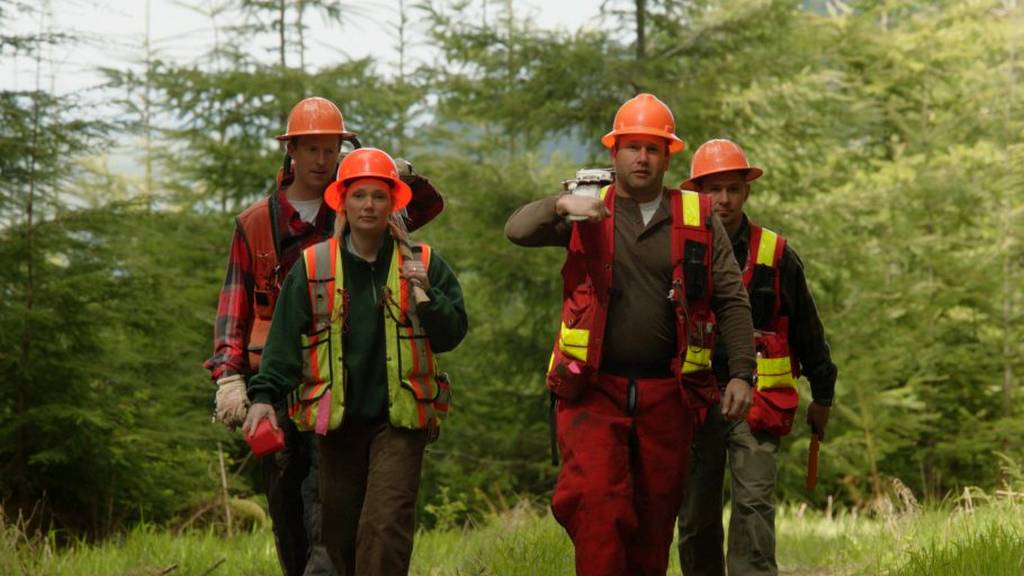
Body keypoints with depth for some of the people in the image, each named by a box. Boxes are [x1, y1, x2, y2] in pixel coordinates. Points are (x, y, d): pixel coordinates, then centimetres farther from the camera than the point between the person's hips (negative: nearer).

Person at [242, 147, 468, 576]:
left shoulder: (422, 264, 5)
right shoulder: (313, 266, 5)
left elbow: (451, 334, 3)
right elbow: (285, 337, 3)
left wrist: (424, 293, -14)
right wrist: (264, 395, -8)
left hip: (400, 417, -2)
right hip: (337, 419, 2)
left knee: (387, 522, -14)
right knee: (339, 527, 8)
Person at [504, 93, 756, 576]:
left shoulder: (699, 219, 8)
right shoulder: (588, 214, 7)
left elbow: (732, 300, 4)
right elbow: (518, 230, -7)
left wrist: (741, 373, -6)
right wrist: (561, 205, -26)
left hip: (667, 393, 2)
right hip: (594, 390, -1)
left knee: (656, 515, 8)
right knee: (596, 503, -17)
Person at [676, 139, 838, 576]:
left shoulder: (775, 255, 4)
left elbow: (807, 330, 13)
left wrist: (823, 396, 18)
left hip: (757, 401, -1)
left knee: (754, 503, -13)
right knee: (696, 515, 5)